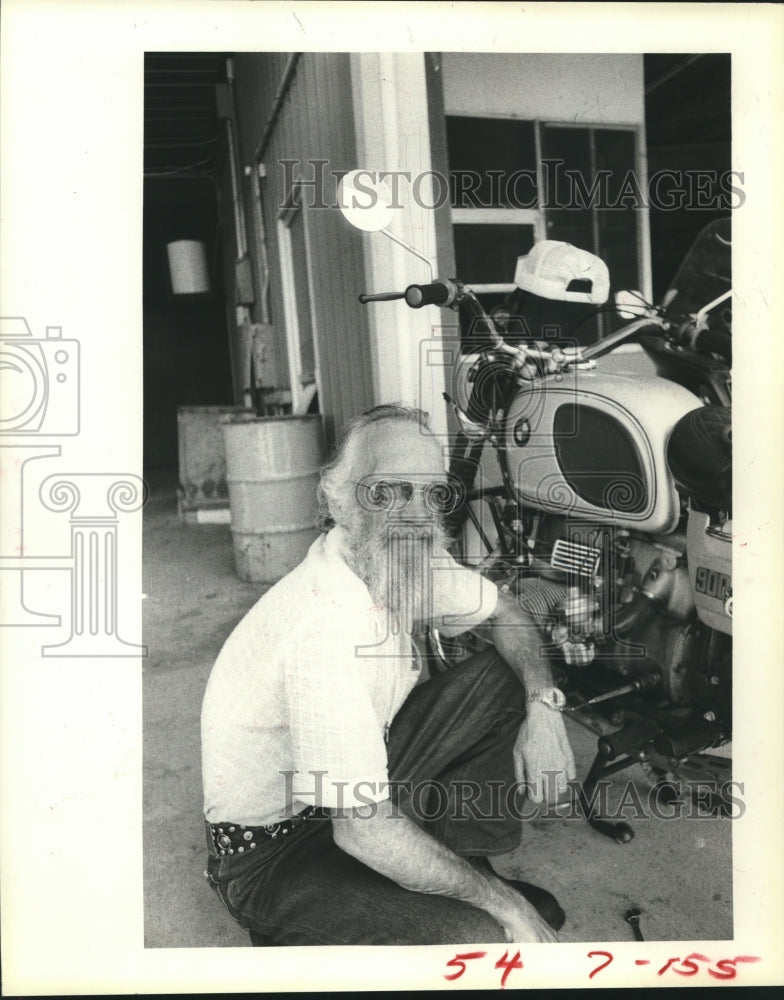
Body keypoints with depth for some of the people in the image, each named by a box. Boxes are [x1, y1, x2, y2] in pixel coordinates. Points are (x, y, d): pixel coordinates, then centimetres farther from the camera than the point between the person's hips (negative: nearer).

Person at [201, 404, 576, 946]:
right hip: (275, 850, -8)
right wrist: (505, 904, -20)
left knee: (503, 677, 1)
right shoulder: (328, 620, -35)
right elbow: (364, 831, -33)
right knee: (482, 937, -27)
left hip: (354, 784, 8)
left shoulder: (407, 563, -9)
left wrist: (542, 703, -11)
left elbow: (506, 612, 9)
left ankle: (465, 862, 8)